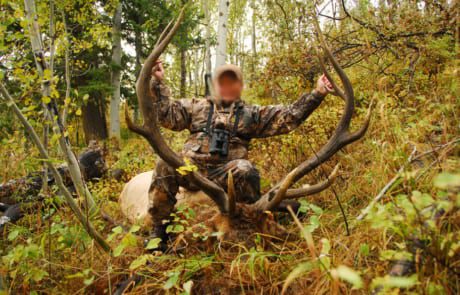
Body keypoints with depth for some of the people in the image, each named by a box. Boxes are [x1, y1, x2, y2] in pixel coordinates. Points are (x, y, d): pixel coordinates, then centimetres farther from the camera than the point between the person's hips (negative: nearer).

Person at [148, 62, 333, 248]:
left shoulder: (252, 114, 21)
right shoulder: (196, 107, 24)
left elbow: (288, 117, 12)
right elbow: (168, 114, 13)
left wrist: (316, 94, 2)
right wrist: (158, 83, 3)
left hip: (225, 174, -1)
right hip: (192, 168, 1)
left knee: (244, 169, -35)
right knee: (166, 165, -30)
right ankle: (159, 228, -18)